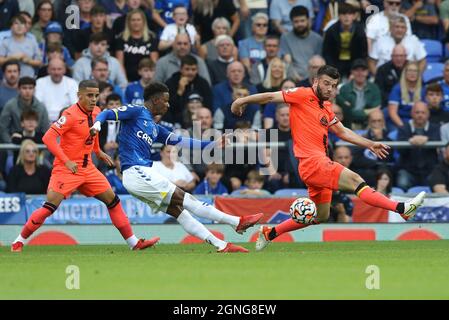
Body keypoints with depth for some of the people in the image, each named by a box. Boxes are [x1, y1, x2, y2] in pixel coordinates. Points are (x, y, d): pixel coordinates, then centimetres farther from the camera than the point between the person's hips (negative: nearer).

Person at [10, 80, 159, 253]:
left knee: (112, 200, 7)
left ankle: (134, 243, 14)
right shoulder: (71, 115, -19)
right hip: (66, 168, -8)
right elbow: (48, 138, -23)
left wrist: (98, 151, 23)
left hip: (87, 167, 8)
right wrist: (66, 161, -25)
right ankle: (19, 242, -3)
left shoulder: (96, 112, 5)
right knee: (50, 207, -17)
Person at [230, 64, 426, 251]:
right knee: (354, 180, -21)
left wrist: (370, 144, 22)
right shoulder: (303, 95, -3)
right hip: (313, 162, -10)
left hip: (320, 165, 10)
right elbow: (272, 97, -4)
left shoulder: (326, 108, 20)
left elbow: (342, 132, 26)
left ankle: (269, 233, 26)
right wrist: (242, 101, -6)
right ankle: (402, 208, -34)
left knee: (321, 216, 16)